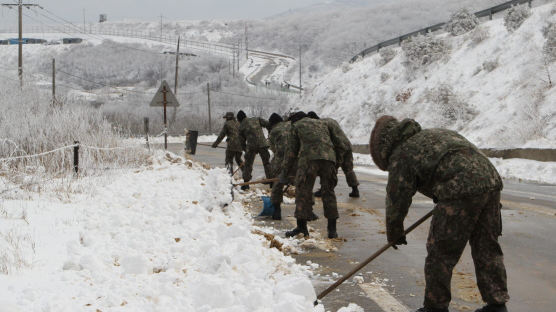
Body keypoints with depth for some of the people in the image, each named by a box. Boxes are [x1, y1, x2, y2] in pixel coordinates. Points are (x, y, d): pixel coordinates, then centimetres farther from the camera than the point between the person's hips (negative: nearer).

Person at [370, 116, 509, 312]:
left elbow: (396, 201, 8)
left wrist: (394, 235, 23)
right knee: (487, 248, 17)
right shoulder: (430, 135, 28)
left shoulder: (400, 157, 5)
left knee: (440, 252, 4)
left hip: (461, 192, -9)